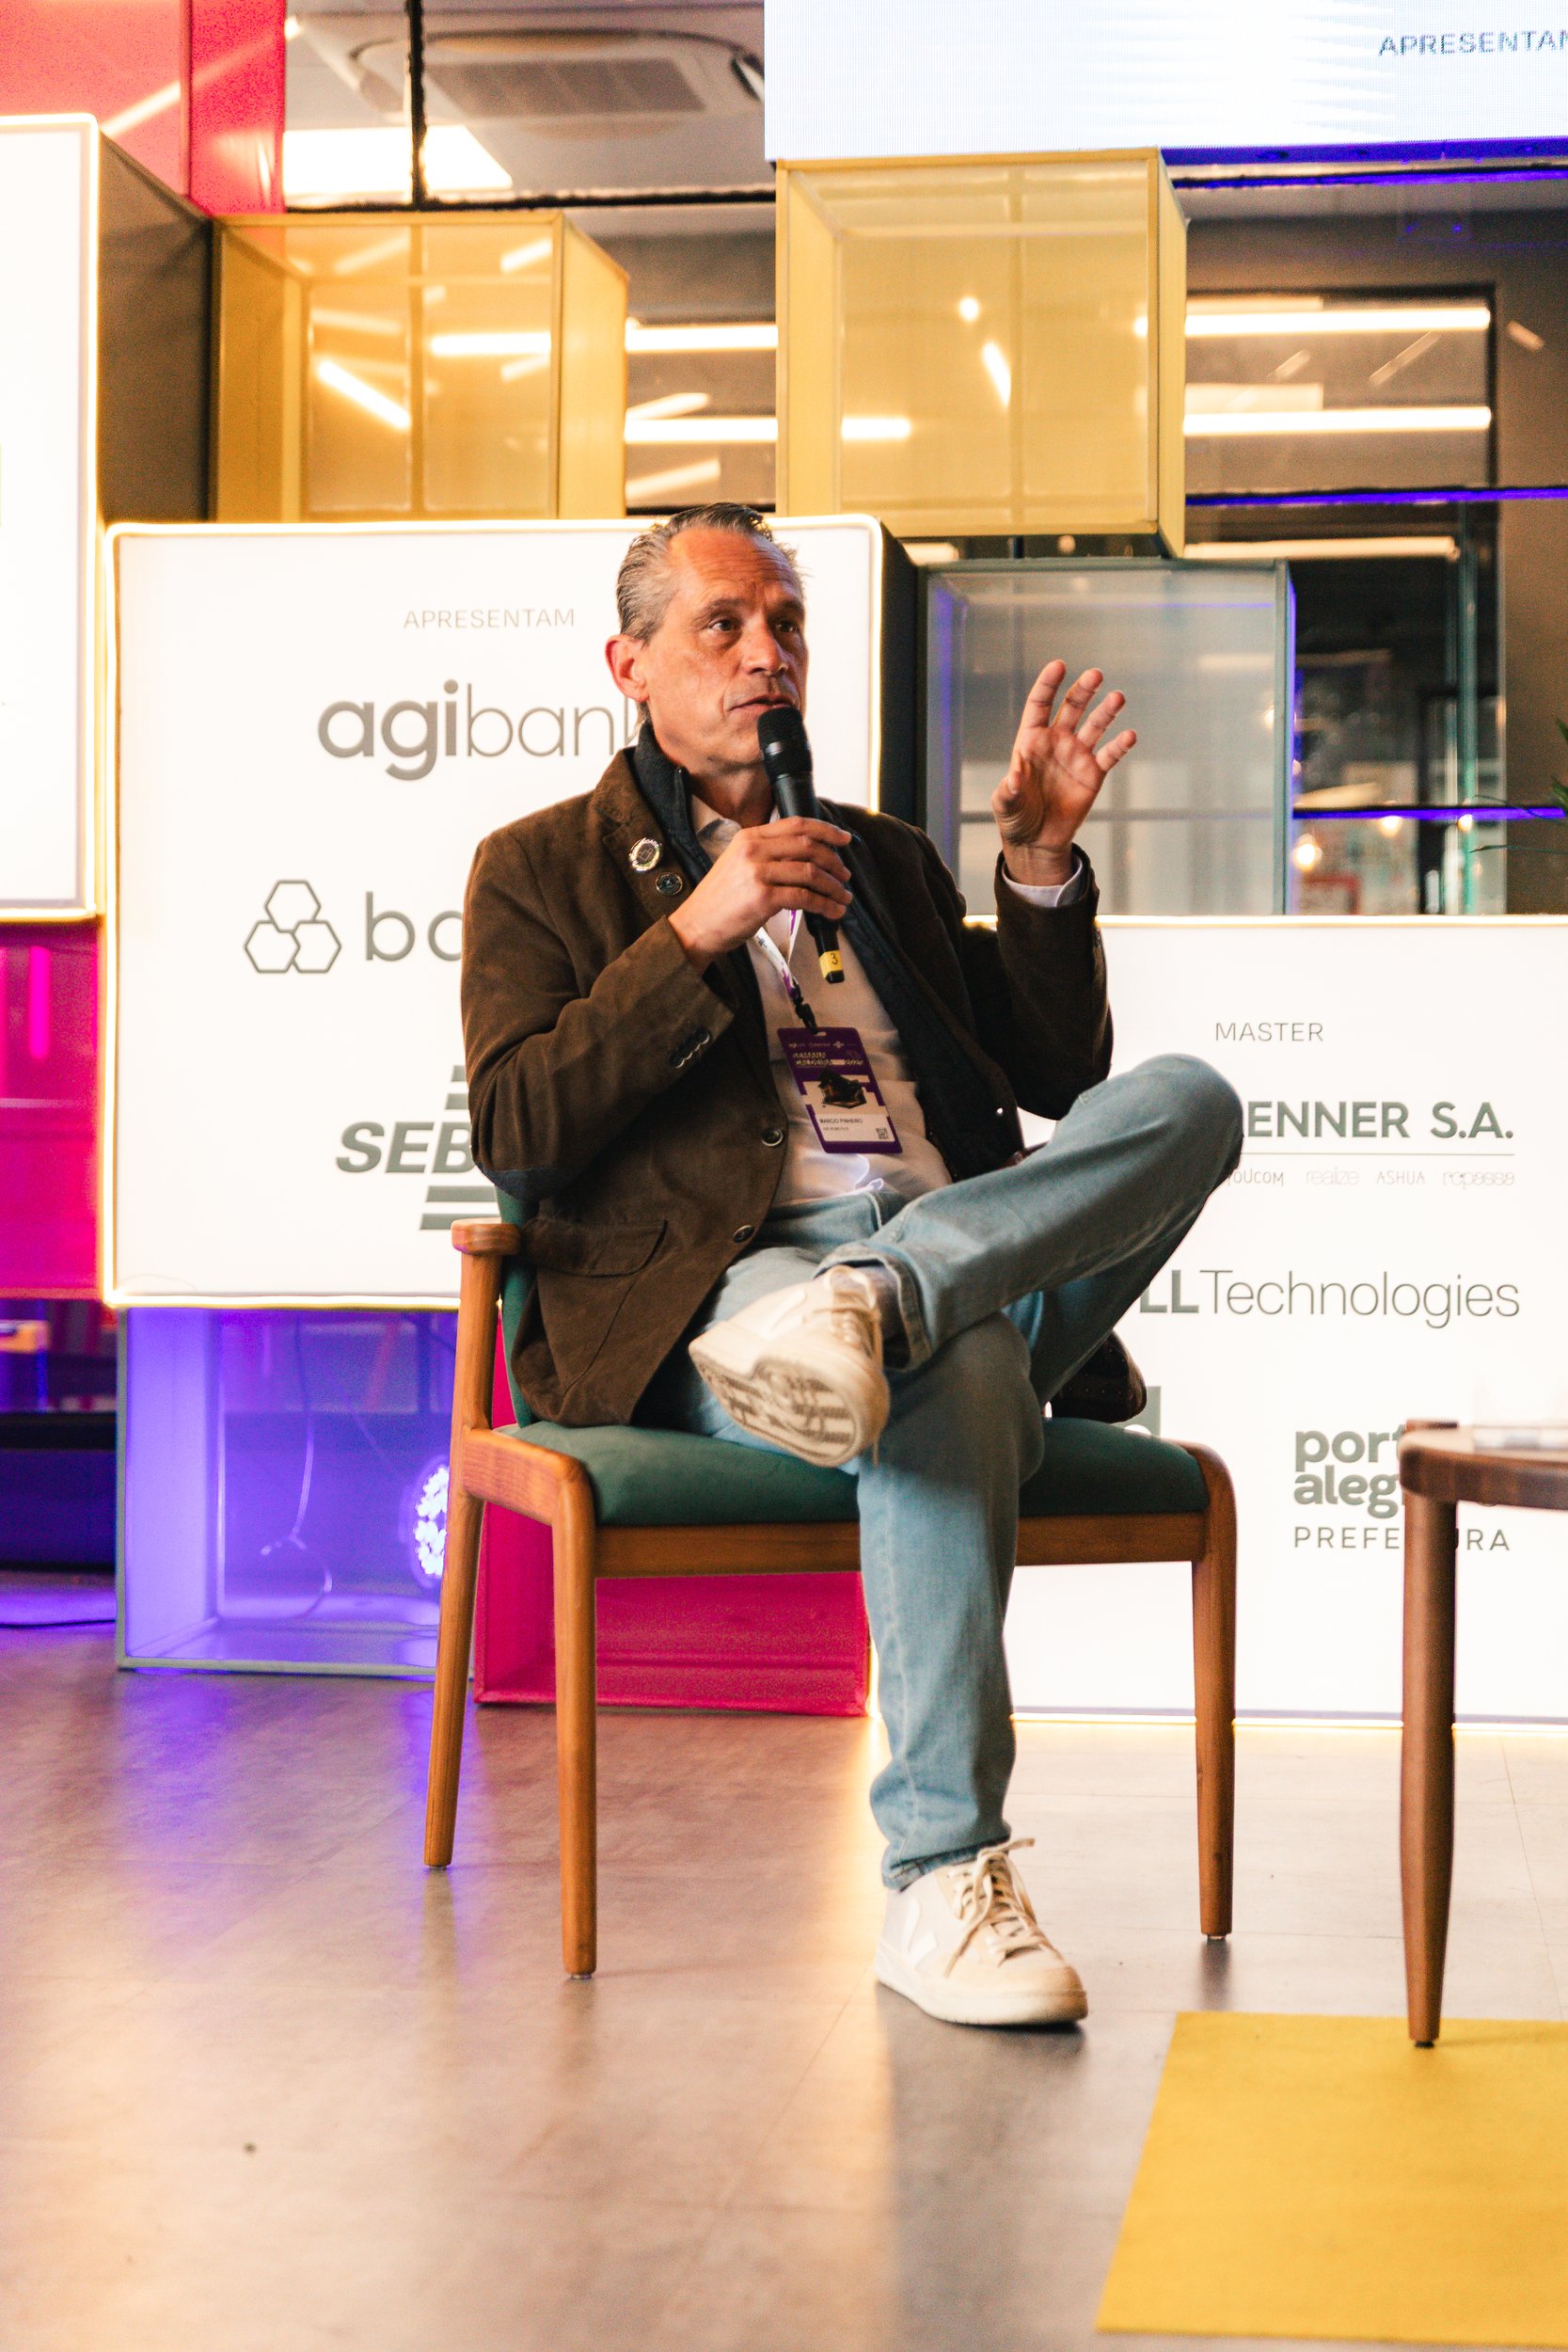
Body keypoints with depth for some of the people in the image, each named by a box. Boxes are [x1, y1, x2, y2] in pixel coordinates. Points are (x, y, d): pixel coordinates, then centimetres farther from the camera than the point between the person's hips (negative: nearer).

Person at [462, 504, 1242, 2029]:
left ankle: (872, 1308, -38)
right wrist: (695, 936, -9)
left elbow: (1063, 1079, 23)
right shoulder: (542, 871, 15)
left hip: (985, 1257, 5)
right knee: (952, 1364, -40)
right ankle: (941, 1882, -37)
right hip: (718, 1297, -5)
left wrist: (1040, 862, 9)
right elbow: (514, 1137, -1)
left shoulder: (885, 860, 30)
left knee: (1187, 1101, -22)